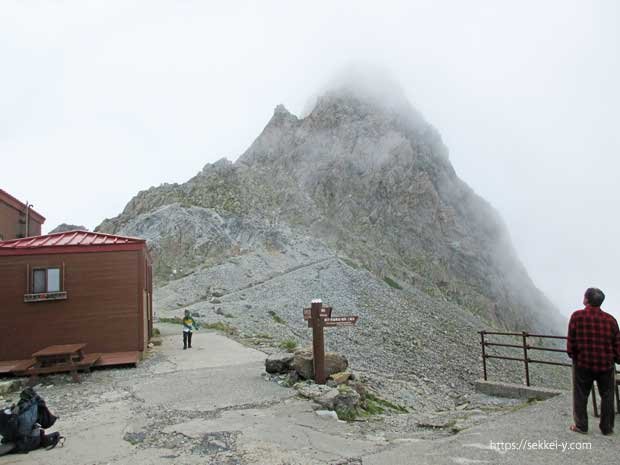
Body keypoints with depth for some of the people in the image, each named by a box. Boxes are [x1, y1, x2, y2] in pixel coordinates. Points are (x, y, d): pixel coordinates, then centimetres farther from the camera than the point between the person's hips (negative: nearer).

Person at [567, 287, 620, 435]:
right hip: (606, 365, 2)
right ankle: (607, 428, 25)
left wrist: (572, 354, 8)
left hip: (583, 364, -2)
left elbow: (571, 341, -9)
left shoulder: (577, 316, -13)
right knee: (607, 396, 17)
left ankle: (581, 426, 19)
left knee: (580, 396, 11)